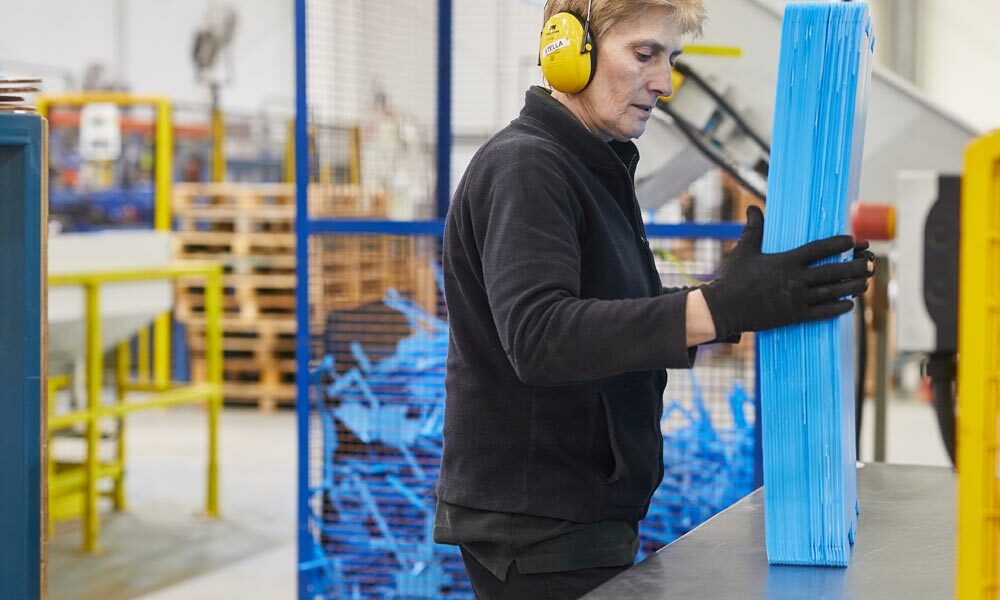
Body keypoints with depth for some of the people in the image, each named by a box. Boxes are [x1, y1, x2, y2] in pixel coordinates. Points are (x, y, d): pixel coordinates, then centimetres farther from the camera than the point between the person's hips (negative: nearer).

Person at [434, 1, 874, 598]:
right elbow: (538, 337, -30)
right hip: (539, 527, -9)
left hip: (588, 516, 9)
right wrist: (722, 307, -37)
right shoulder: (523, 166, -14)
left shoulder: (591, 168, 17)